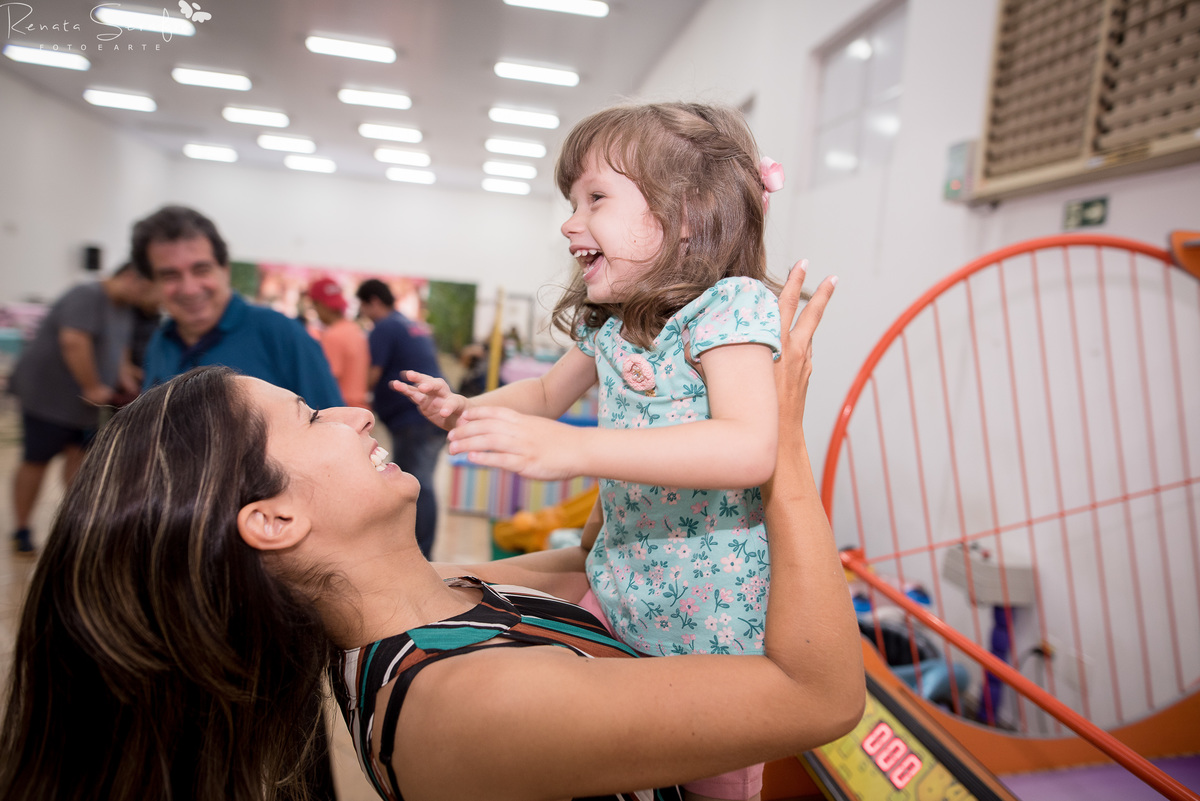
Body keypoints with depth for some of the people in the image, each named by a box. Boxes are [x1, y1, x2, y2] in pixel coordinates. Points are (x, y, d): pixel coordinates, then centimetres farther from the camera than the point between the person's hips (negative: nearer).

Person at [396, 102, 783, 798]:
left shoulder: (730, 304, -23)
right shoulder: (607, 324, 2)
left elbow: (750, 450, -38)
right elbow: (548, 393, 20)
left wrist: (571, 448, -42)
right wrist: (468, 410, -1)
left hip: (718, 609, -6)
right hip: (622, 584, 7)